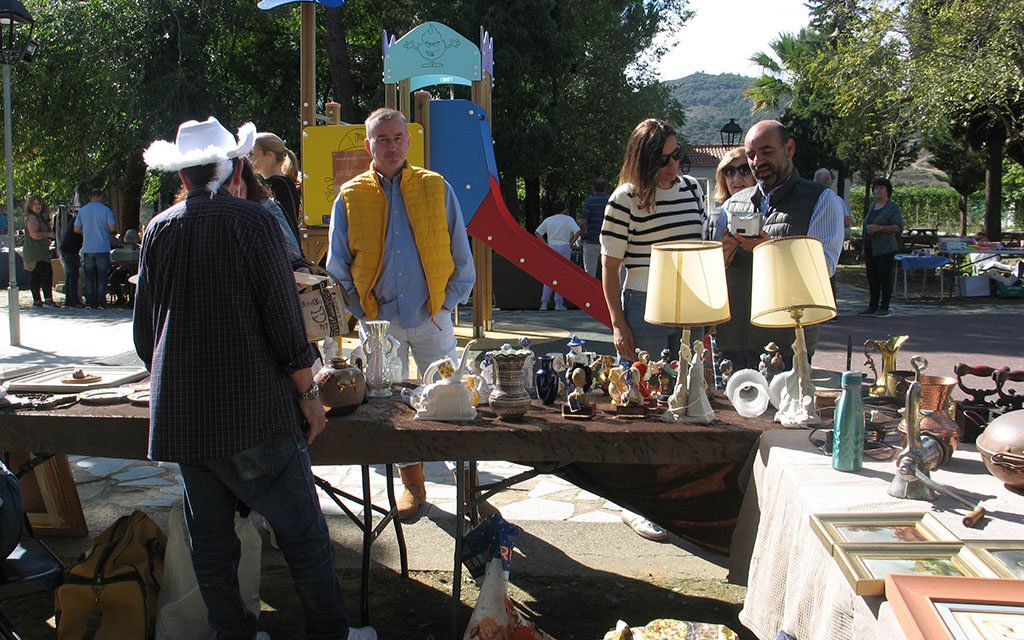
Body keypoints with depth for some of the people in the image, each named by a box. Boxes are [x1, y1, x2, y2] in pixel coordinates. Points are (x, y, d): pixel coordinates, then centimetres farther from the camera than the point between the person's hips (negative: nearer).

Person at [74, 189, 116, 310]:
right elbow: (112, 228, -9)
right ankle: (100, 303, -1)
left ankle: (89, 303, 6)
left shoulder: (82, 210, 5)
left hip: (87, 249, 3)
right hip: (102, 248, -3)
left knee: (89, 277, 9)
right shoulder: (106, 210, -4)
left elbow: (76, 229, 6)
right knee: (102, 277, 3)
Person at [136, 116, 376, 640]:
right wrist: (308, 392, -2)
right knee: (301, 529, 4)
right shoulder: (251, 221, -9)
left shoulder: (158, 231, 5)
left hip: (181, 412, 5)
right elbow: (283, 317, -11)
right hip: (254, 409, -5)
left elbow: (144, 330, 12)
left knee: (209, 535, 13)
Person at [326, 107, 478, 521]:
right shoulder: (350, 197, 4)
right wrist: (360, 311, -1)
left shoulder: (436, 188, 3)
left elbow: (461, 256, 6)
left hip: (431, 317, -1)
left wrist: (448, 302, -2)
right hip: (379, 320, 1)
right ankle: (412, 484, 23)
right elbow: (338, 265, 8)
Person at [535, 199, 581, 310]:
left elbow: (537, 233, 9)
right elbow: (578, 232, -12)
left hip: (551, 247, 2)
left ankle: (544, 302, -4)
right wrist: (571, 243, -2)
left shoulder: (548, 220, 9)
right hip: (564, 247, -2)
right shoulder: (568, 219, 0)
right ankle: (559, 303, -3)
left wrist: (545, 245, 9)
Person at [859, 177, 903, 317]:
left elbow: (899, 227, -13)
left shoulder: (893, 207, -6)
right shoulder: (872, 206, 17)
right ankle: (872, 307, 13)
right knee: (872, 278, 8)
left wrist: (879, 228, -23)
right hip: (870, 248, 7)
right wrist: (864, 249, 21)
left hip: (884, 249, -7)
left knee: (885, 278, -4)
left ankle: (884, 308, -1)